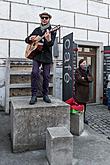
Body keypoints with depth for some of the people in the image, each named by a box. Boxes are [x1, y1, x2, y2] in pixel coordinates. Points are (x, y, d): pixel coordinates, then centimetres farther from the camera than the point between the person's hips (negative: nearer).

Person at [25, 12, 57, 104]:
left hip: (47, 56, -1)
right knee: (35, 73, -16)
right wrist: (30, 39, -5)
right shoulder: (37, 30, 14)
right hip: (37, 55, 1)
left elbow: (51, 44, -12)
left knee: (46, 76, 1)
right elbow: (26, 40, 20)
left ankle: (45, 95, 15)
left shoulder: (52, 31, 3)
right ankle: (34, 95, -10)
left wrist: (48, 39, -36)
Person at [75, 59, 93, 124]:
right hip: (79, 90, -5)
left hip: (86, 90, 6)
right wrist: (87, 79, -5)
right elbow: (79, 79, -17)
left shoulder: (87, 70, 13)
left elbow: (91, 79, 5)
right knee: (79, 104, -6)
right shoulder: (77, 71, -5)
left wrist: (85, 78, -13)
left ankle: (83, 118, 21)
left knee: (84, 104, 10)